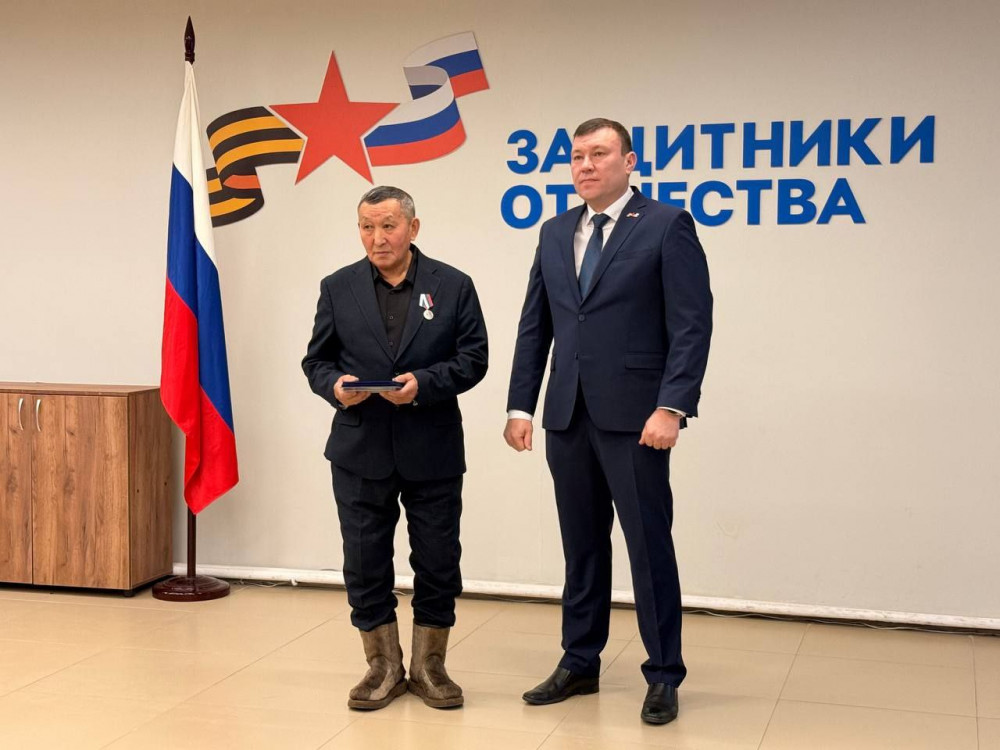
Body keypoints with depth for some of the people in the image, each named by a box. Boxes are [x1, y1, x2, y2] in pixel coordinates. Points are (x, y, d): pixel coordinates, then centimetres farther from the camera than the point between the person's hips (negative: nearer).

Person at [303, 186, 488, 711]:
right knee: (365, 563, 7)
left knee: (437, 561, 7)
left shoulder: (453, 286, 1)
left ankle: (429, 665, 23)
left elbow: (472, 358, -3)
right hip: (361, 450, 1)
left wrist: (423, 384, -18)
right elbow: (316, 359, 7)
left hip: (433, 451, -1)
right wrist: (334, 386, -15)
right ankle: (384, 667, 22)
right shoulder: (338, 288, 5)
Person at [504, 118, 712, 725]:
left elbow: (692, 326, -9)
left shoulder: (667, 225, -3)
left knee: (650, 545, 1)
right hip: (568, 416, 5)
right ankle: (580, 664, 25)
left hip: (634, 416, -5)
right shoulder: (555, 233, 14)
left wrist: (671, 407, -17)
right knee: (581, 546, 13)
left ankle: (664, 676, 14)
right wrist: (521, 406, 6)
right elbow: (535, 327, 13)